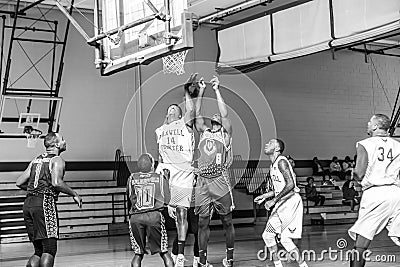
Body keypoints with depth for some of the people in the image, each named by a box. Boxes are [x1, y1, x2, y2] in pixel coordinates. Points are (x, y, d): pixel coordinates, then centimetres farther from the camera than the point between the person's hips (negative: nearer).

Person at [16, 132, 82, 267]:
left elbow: (19, 182, 17)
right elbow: (56, 182, -18)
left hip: (28, 203, 7)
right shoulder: (57, 160, 0)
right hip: (45, 203, -7)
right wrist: (74, 194, -6)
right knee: (49, 249, -6)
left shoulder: (36, 160, 21)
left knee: (39, 250, 14)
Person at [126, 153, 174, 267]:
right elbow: (166, 200, 10)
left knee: (138, 253, 12)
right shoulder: (160, 178, 6)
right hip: (154, 216, -1)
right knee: (164, 252, 9)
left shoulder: (132, 178, 8)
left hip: (135, 217, 1)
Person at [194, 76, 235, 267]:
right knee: (203, 223, 5)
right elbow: (197, 114, 9)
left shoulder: (225, 133, 6)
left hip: (220, 181, -4)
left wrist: (217, 90, -4)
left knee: (227, 221, 4)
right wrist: (201, 91, 7)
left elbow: (224, 114, -7)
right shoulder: (204, 132, 16)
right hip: (202, 181, 4)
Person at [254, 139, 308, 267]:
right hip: (281, 203, 10)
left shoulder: (281, 162, -14)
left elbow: (290, 185, -24)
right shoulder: (273, 166, 16)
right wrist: (264, 196, 22)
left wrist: (274, 200, -23)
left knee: (285, 238, -14)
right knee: (267, 235, 9)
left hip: (291, 201, -10)